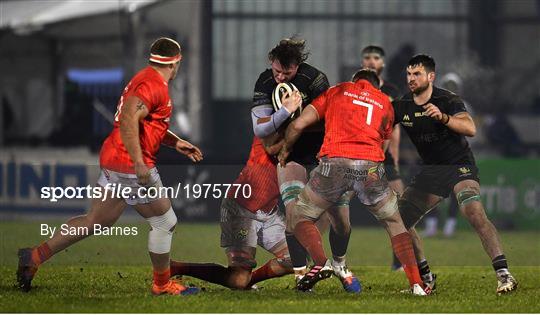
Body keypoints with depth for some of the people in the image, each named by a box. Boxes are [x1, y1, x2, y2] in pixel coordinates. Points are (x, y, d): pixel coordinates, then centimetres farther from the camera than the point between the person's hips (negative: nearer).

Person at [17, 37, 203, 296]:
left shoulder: (146, 78, 16)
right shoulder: (154, 85, -16)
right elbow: (129, 120, -29)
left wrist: (176, 142, 27)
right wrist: (140, 164, -31)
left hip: (112, 159, 10)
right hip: (129, 165, -10)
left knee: (95, 221, 16)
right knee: (165, 223, 3)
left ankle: (35, 256, 15)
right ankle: (162, 285, 16)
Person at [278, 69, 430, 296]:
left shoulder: (337, 91, 21)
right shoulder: (385, 103, 26)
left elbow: (298, 125, 15)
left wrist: (285, 149, 32)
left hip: (334, 162, -2)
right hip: (371, 167, 2)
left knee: (300, 217, 13)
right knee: (395, 223, 21)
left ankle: (321, 263, -13)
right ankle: (416, 284, 10)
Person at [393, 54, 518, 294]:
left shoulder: (447, 100, -12)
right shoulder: (402, 107, 3)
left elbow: (470, 128, -26)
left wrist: (443, 117, -40)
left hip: (460, 166, -6)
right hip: (430, 171, 6)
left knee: (474, 213, -30)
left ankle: (503, 274, -30)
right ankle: (424, 278, 12)